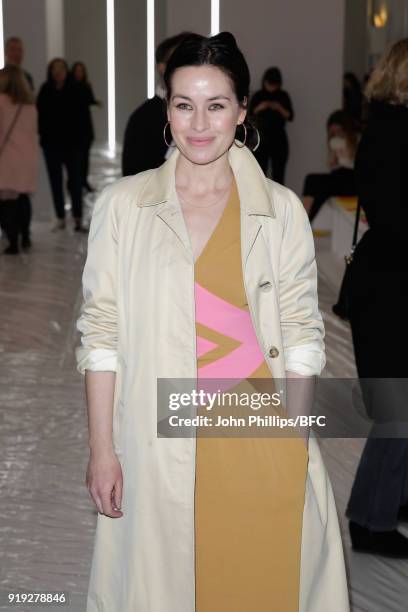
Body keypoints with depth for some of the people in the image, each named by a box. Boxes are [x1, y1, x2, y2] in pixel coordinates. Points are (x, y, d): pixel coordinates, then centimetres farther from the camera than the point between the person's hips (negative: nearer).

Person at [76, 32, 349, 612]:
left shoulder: (282, 209, 1)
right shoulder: (122, 205, -1)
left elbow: (300, 335, 2)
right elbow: (101, 332, 0)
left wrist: (299, 445, -3)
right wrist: (102, 448, -3)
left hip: (260, 436, 1)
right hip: (157, 440, 0)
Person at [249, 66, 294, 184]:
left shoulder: (283, 96, 6)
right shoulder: (258, 96, 6)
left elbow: (290, 116, 1)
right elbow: (250, 114, 1)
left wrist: (280, 109, -14)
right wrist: (259, 108, -14)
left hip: (279, 138, 1)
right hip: (262, 137, -1)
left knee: (278, 174, -2)